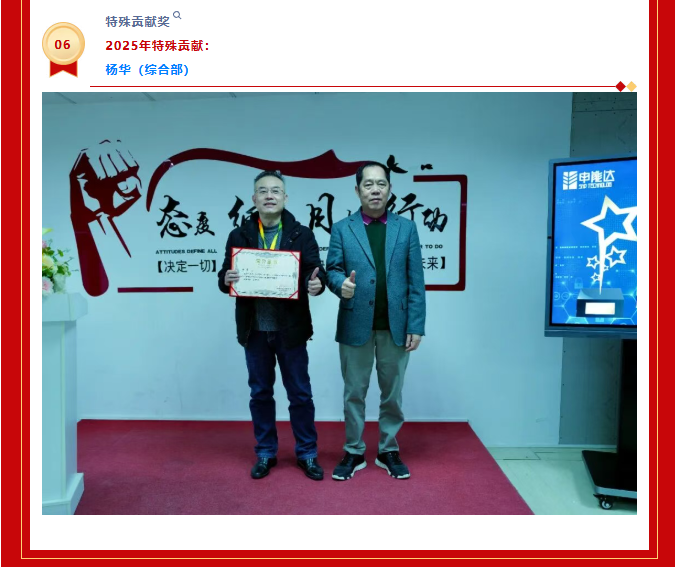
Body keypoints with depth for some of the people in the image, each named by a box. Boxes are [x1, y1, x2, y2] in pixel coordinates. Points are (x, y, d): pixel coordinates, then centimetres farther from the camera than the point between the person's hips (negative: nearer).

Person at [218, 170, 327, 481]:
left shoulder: (302, 235, 0)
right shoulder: (239, 236, 4)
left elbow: (316, 272, -5)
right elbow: (225, 277, 4)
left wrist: (317, 284, -28)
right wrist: (226, 280, -19)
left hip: (291, 328, -1)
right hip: (255, 329, 2)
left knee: (300, 393, 8)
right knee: (260, 393, 13)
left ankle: (307, 454, 25)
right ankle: (265, 453, 30)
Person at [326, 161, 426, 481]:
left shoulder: (406, 228, 4)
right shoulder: (341, 229, 3)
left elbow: (415, 282, 0)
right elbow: (332, 269, 1)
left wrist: (416, 326, -5)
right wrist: (341, 283, -24)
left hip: (395, 326, 1)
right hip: (355, 325, 0)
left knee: (392, 393, 12)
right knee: (354, 393, 10)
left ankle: (389, 452, 29)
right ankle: (354, 453, 27)